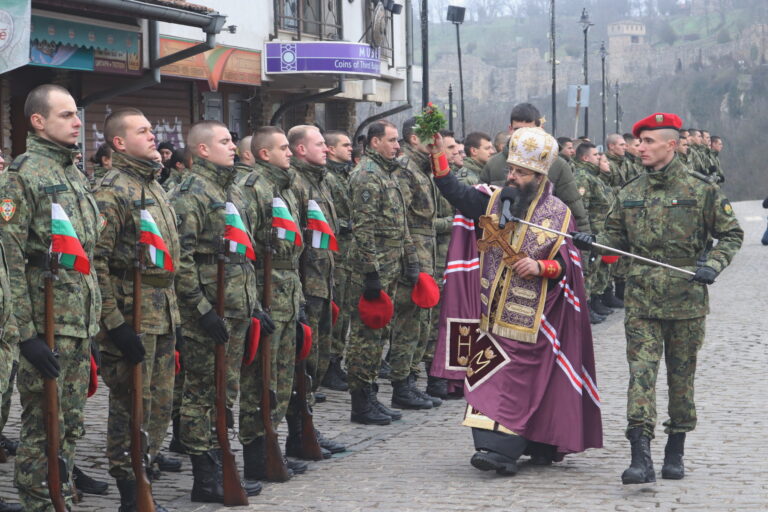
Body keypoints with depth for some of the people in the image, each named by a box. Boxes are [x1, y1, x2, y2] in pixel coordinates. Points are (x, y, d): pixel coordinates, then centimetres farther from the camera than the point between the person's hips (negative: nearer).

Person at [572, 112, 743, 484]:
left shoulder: (701, 190, -1)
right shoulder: (629, 194, 8)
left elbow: (731, 234, 4)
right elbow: (616, 237, 18)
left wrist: (713, 265, -12)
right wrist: (592, 242, -3)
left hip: (686, 300, -2)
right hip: (641, 300, 2)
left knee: (681, 376, 9)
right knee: (641, 372, -10)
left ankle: (675, 453, 23)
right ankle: (640, 459, -16)